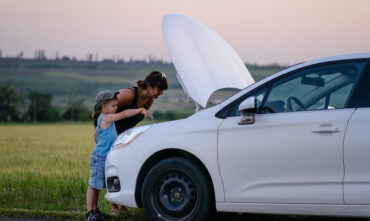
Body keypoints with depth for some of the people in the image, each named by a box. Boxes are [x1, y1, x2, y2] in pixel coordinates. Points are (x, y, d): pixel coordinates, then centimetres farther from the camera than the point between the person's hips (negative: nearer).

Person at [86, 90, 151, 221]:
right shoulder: (105, 118, -16)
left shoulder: (106, 119, 14)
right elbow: (124, 114, -24)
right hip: (99, 157, -10)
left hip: (104, 157, 10)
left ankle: (95, 210, 19)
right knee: (94, 185, -5)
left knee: (97, 185, 13)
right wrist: (140, 110, -21)